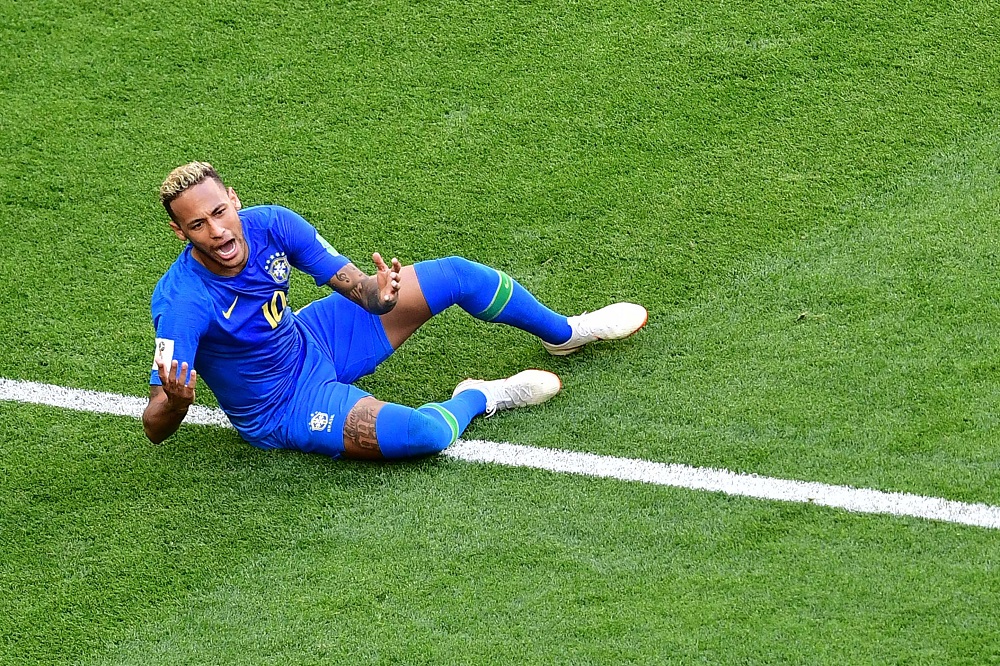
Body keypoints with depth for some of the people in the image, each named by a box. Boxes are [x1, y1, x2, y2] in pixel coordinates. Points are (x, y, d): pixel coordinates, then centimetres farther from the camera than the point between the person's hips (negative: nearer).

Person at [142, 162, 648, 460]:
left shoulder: (269, 224, -19)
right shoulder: (181, 303, -35)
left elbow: (351, 282, -11)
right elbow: (155, 428, -36)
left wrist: (377, 294, -36)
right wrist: (175, 401, -60)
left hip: (311, 341, 6)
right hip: (286, 409, -6)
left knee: (455, 274, 6)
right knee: (424, 434, -31)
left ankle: (564, 333, 37)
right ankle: (478, 398, 7)